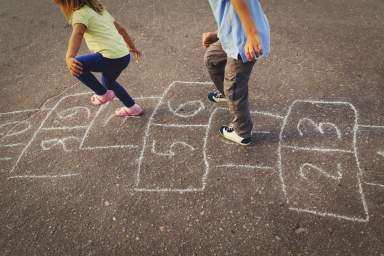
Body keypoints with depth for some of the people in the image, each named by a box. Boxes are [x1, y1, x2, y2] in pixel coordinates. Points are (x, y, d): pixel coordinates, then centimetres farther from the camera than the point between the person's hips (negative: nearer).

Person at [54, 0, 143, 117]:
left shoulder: (80, 13, -4)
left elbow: (77, 34, -25)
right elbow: (121, 29, 27)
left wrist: (69, 58, -40)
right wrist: (132, 47, 40)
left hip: (111, 58, -9)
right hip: (124, 56, 10)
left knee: (77, 65, -2)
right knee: (108, 82, 32)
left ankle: (103, 94, 9)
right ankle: (132, 108, 40)